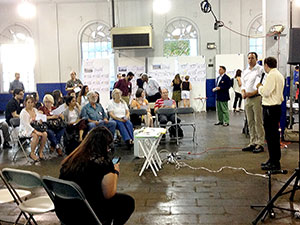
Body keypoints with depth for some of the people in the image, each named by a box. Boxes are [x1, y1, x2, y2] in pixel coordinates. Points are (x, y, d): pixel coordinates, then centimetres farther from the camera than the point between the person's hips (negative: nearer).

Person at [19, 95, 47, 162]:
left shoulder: (35, 110, 9)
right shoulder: (23, 112, -12)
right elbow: (26, 124, -22)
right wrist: (35, 131, -32)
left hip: (35, 129, 6)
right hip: (25, 130, -6)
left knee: (44, 134, -23)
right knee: (36, 135, -35)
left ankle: (40, 152, -9)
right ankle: (32, 153, -15)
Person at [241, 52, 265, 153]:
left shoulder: (260, 70, -3)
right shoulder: (244, 72, 17)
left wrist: (252, 93, -20)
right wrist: (243, 93, -3)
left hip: (257, 97, -6)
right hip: (247, 99, 6)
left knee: (258, 122, -6)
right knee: (250, 122, 10)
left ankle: (260, 144, 0)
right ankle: (252, 143, 18)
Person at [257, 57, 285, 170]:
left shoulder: (271, 76, -15)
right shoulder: (279, 75, 15)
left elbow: (266, 92, -19)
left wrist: (260, 87, -2)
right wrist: (262, 87, 16)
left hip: (270, 108, -10)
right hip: (277, 106, 10)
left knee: (271, 135, -5)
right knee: (274, 134, 16)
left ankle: (274, 163, 1)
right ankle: (274, 160, 26)